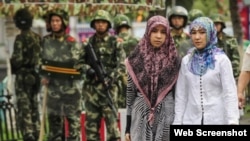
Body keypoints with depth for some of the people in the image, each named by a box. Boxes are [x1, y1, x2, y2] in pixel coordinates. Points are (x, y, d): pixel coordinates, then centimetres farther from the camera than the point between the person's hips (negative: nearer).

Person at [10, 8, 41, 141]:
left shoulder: (20, 38, -15)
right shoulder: (38, 38, 4)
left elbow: (18, 59, -18)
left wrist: (12, 61, 2)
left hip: (23, 76, -7)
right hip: (35, 75, 7)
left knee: (24, 108, -5)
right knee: (34, 107, 15)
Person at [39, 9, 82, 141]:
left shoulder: (71, 42, -8)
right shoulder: (45, 41, 6)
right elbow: (42, 61, 16)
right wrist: (44, 76, 1)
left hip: (70, 86, -4)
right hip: (52, 87, 4)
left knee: (73, 119, -1)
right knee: (53, 119, 11)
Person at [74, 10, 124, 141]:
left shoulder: (115, 42, 3)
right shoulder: (88, 43, 13)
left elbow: (121, 64, -4)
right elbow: (79, 62, 10)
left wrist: (111, 77, -20)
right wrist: (87, 69, -11)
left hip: (108, 87, -3)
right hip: (90, 87, 4)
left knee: (111, 120, -9)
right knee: (91, 122, 6)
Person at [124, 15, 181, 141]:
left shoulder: (174, 60, 3)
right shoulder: (136, 59, 2)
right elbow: (130, 92, 5)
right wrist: (128, 127, 2)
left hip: (166, 116, 0)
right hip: (141, 116, 0)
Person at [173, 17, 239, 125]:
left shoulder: (221, 60, -2)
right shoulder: (186, 60, 9)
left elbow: (230, 93, -8)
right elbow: (181, 95, 11)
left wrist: (233, 121, -18)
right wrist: (178, 121, 6)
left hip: (217, 120, -3)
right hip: (190, 120, 3)